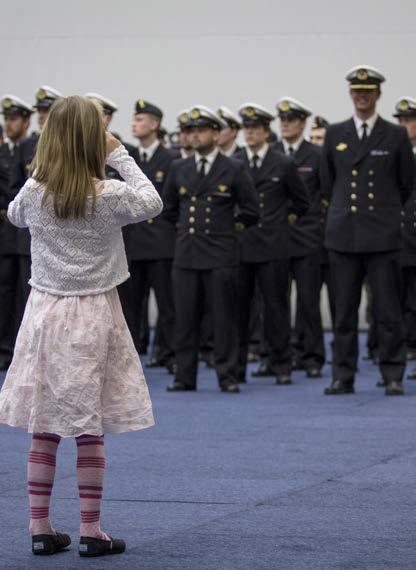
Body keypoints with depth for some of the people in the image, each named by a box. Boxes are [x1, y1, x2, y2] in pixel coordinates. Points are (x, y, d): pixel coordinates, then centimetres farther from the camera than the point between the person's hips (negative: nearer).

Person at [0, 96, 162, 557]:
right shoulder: (108, 195, -14)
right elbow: (152, 203, 6)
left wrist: (41, 169, 12)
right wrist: (120, 155, 3)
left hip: (46, 310, 3)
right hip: (93, 315, -3)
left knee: (43, 427, 8)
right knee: (91, 429, 3)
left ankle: (40, 528, 11)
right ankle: (91, 531, 7)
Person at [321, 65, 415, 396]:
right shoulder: (335, 134, 10)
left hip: (382, 236, -2)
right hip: (344, 235, 2)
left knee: (388, 311, -2)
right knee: (345, 311, 4)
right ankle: (343, 377, 9)